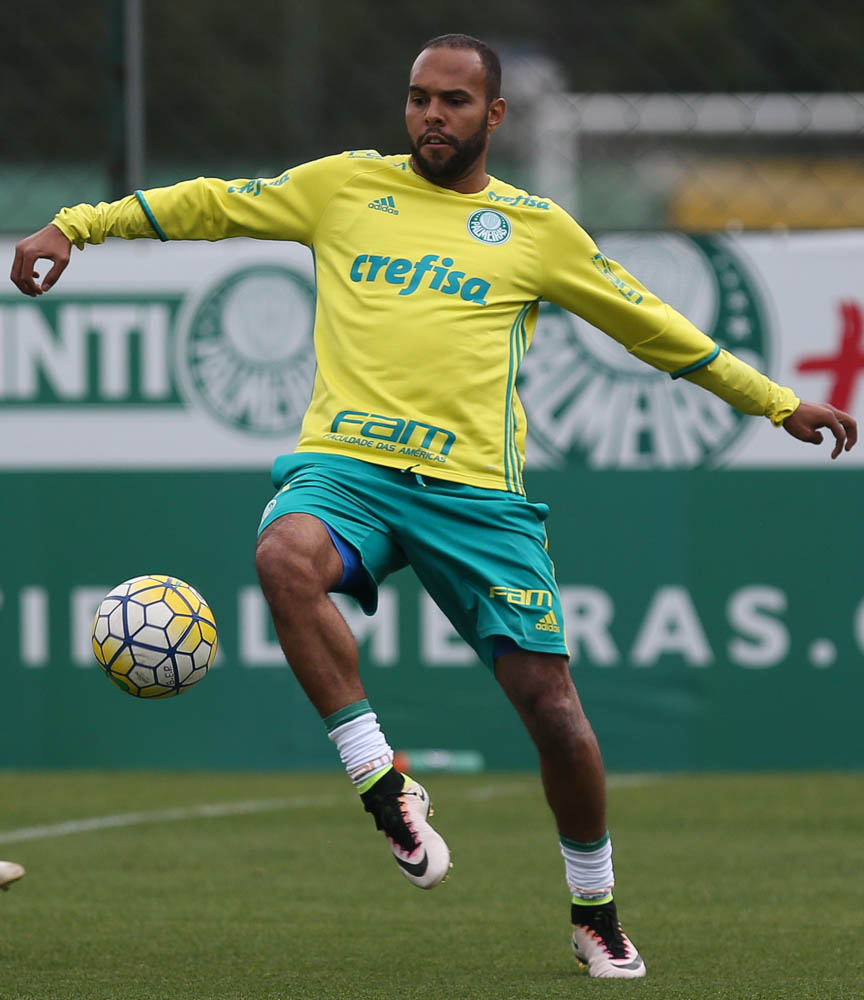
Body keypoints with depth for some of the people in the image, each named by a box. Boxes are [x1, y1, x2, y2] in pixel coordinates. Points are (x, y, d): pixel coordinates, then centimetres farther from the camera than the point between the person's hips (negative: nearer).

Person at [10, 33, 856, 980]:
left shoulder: (538, 229, 12)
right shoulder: (346, 186, 13)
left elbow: (655, 329, 22)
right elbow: (208, 204, 20)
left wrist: (777, 404, 24)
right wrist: (75, 226, 12)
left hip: (475, 487, 0)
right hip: (343, 465, 0)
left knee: (548, 696, -6)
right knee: (285, 558, -35)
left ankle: (595, 916, 16)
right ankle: (382, 786, -25)